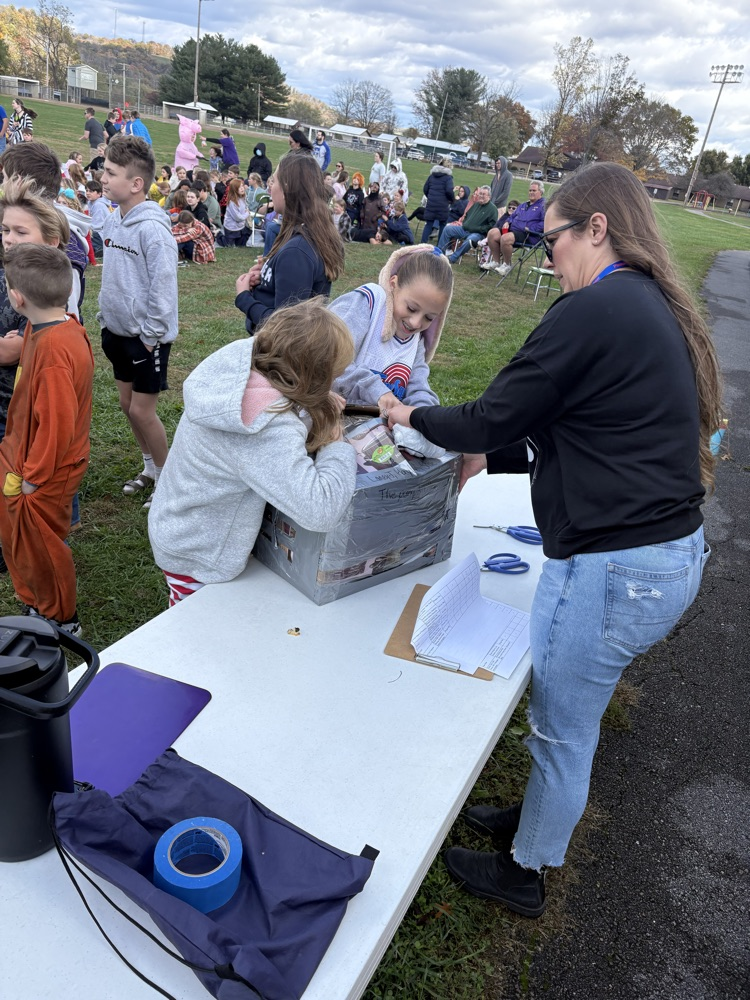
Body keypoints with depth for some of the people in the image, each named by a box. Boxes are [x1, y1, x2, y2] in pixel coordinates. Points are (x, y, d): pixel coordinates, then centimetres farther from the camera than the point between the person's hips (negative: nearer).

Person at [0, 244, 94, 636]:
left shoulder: (54, 349, -31)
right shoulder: (51, 327, 0)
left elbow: (56, 422, -30)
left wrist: (34, 476, -18)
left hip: (43, 476, -9)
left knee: (38, 548, 11)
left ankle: (62, 621, 33)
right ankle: (35, 606, 45)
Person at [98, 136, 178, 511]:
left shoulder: (152, 229, -20)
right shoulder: (112, 221, 5)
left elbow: (163, 285, -21)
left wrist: (151, 333, -18)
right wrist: (105, 317, 14)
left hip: (148, 335, -8)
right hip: (118, 330, 8)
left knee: (142, 410, -3)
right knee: (127, 404, 15)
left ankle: (168, 478, 15)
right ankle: (150, 468, 32)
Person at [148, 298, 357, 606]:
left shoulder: (235, 360, -14)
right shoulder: (271, 431, -38)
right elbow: (320, 510, -42)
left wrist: (320, 412, -10)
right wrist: (337, 447, -25)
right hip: (197, 560, -7)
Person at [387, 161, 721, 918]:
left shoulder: (593, 311, -19)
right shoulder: (655, 308, 11)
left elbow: (490, 419, -14)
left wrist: (414, 418, 4)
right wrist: (494, 456, 16)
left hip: (614, 567, -9)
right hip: (669, 551, 9)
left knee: (559, 728, 12)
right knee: (568, 717, 26)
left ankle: (524, 872, 37)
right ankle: (537, 819, 49)